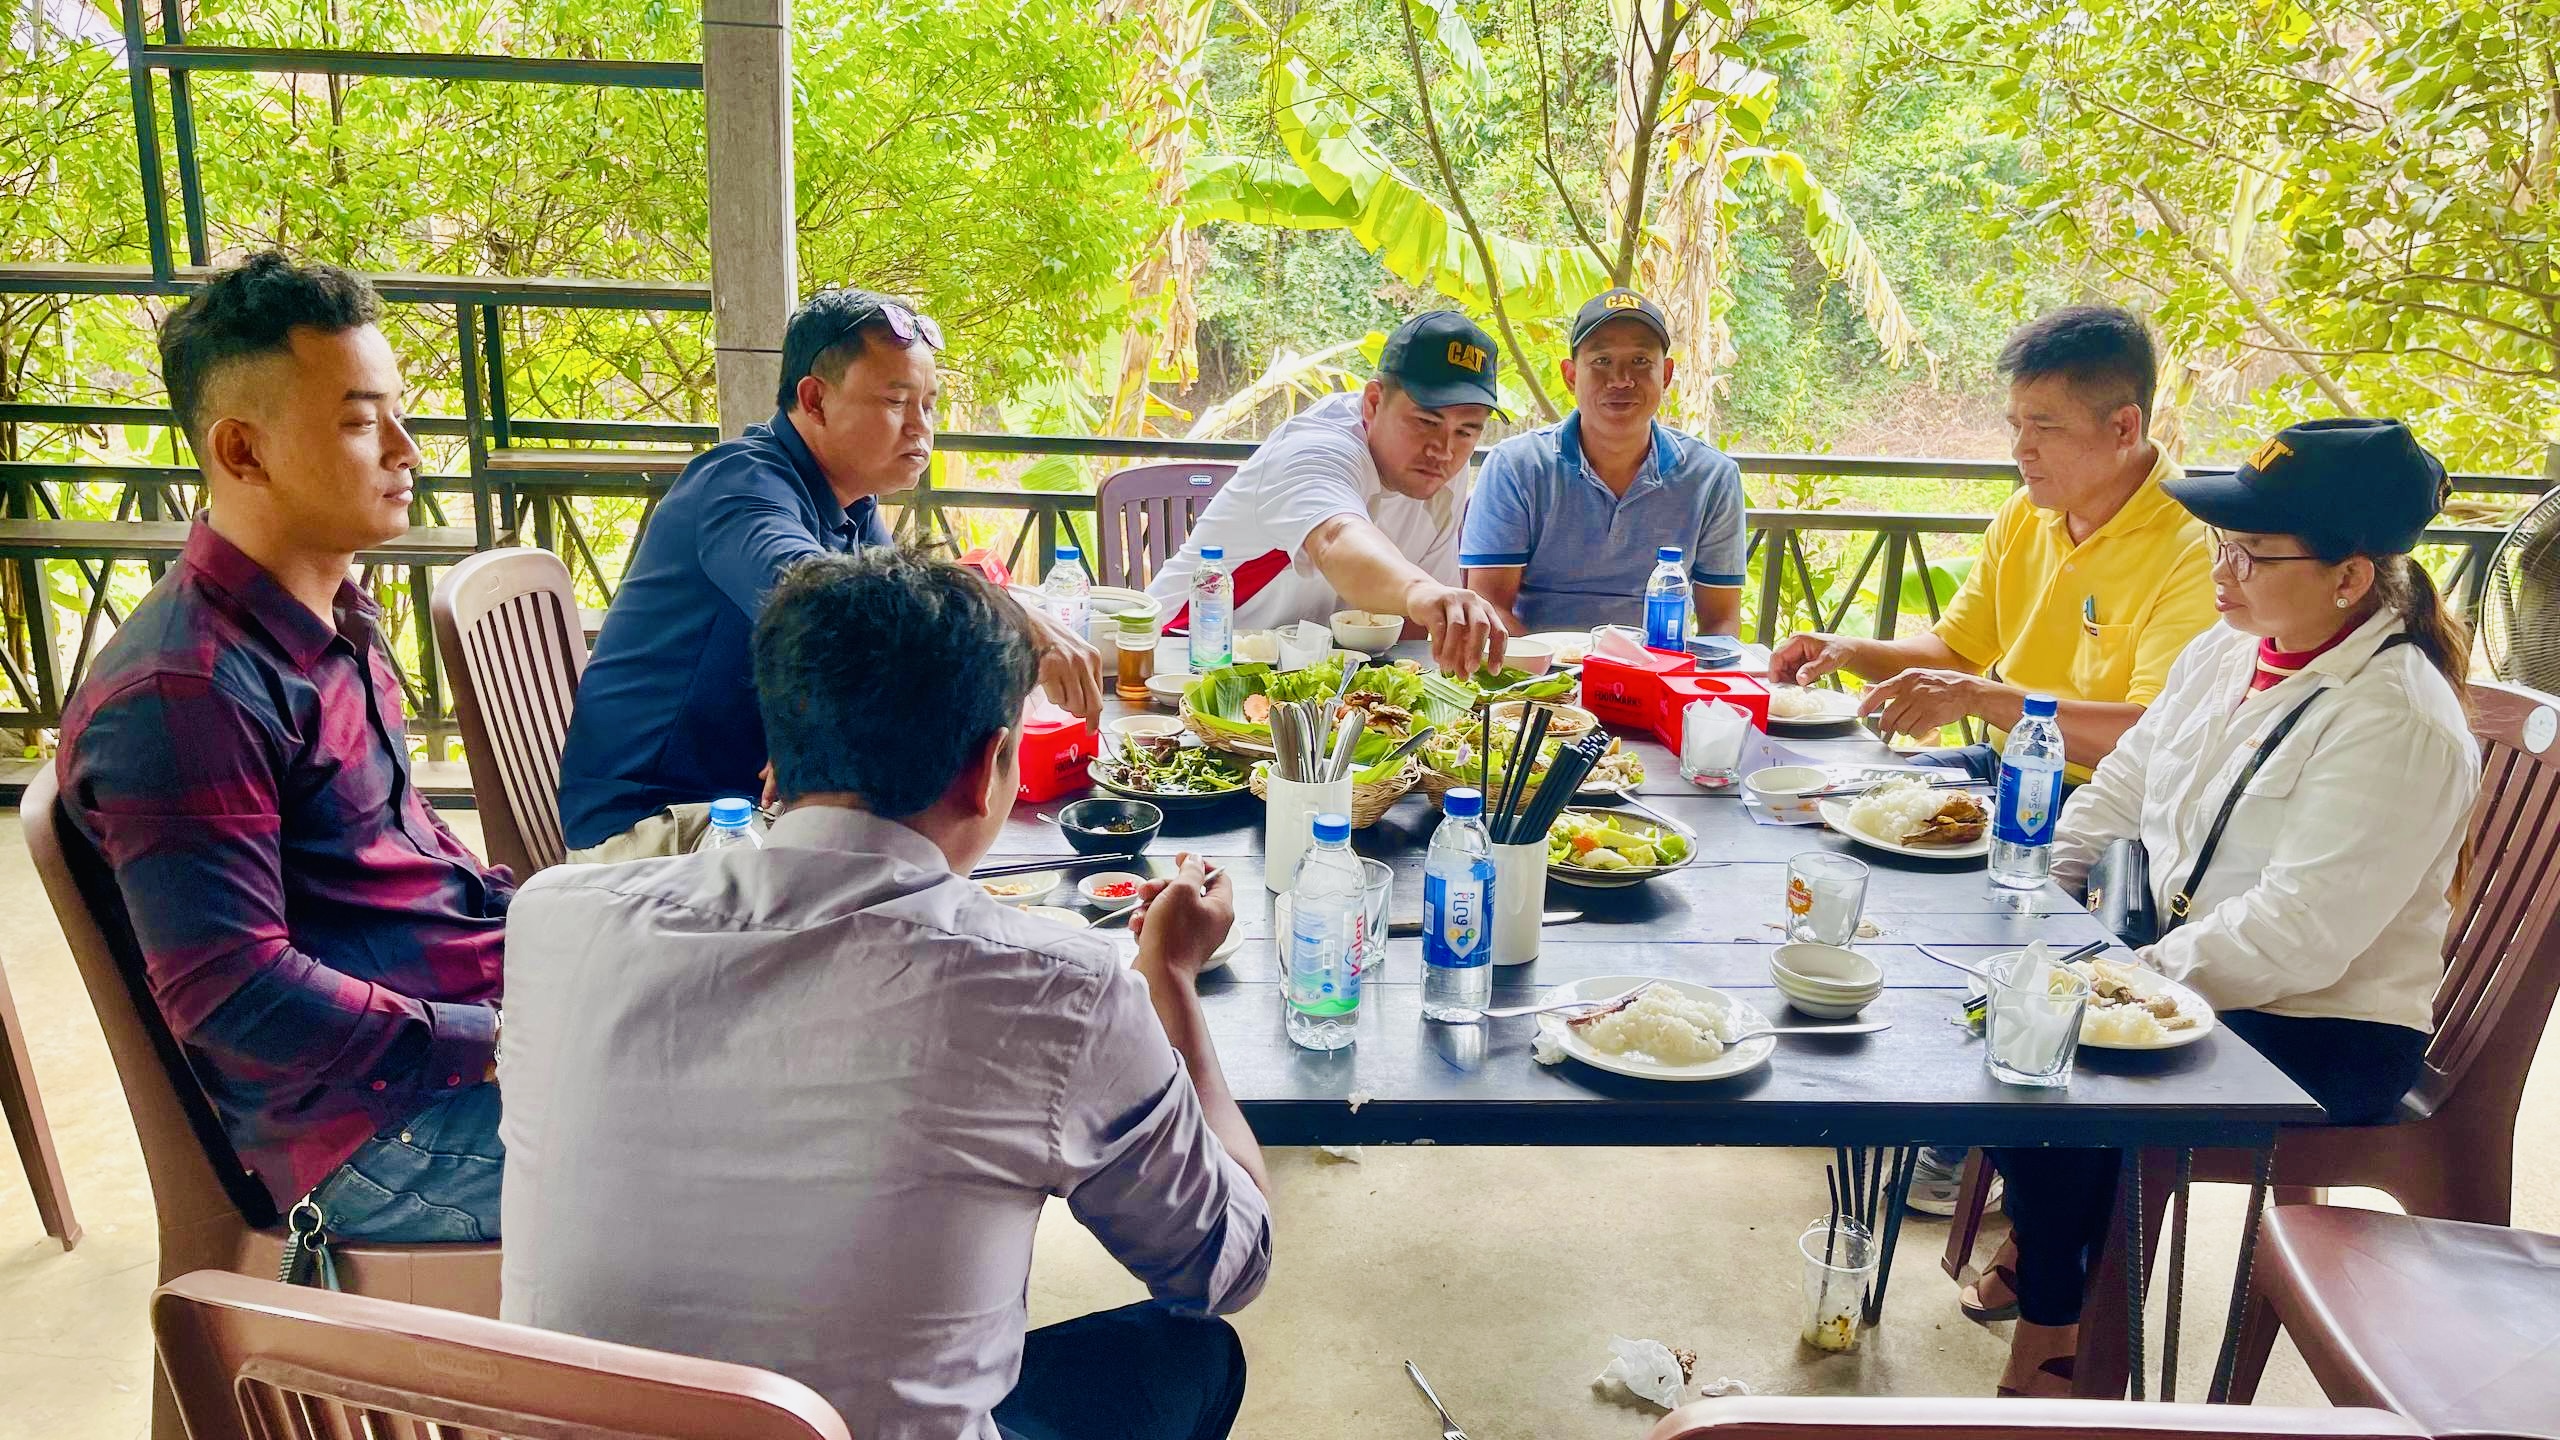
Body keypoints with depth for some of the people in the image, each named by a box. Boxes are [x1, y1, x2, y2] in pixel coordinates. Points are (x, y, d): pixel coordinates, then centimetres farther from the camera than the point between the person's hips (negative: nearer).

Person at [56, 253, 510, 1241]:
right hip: (381, 1128, -9)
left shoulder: (335, 622, 12)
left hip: (494, 1008, 10)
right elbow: (230, 995, -21)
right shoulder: (180, 694, -18)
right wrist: (501, 1044, -20)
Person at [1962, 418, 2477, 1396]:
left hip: (2320, 1035, -8)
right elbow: (2121, 794, 11)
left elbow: (2296, 937, -28)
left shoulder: (2400, 725, -23)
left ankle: (2052, 1333, 2)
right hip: (2181, 971, 8)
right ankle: (2038, 1244, 16)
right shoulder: (2227, 654, 3)